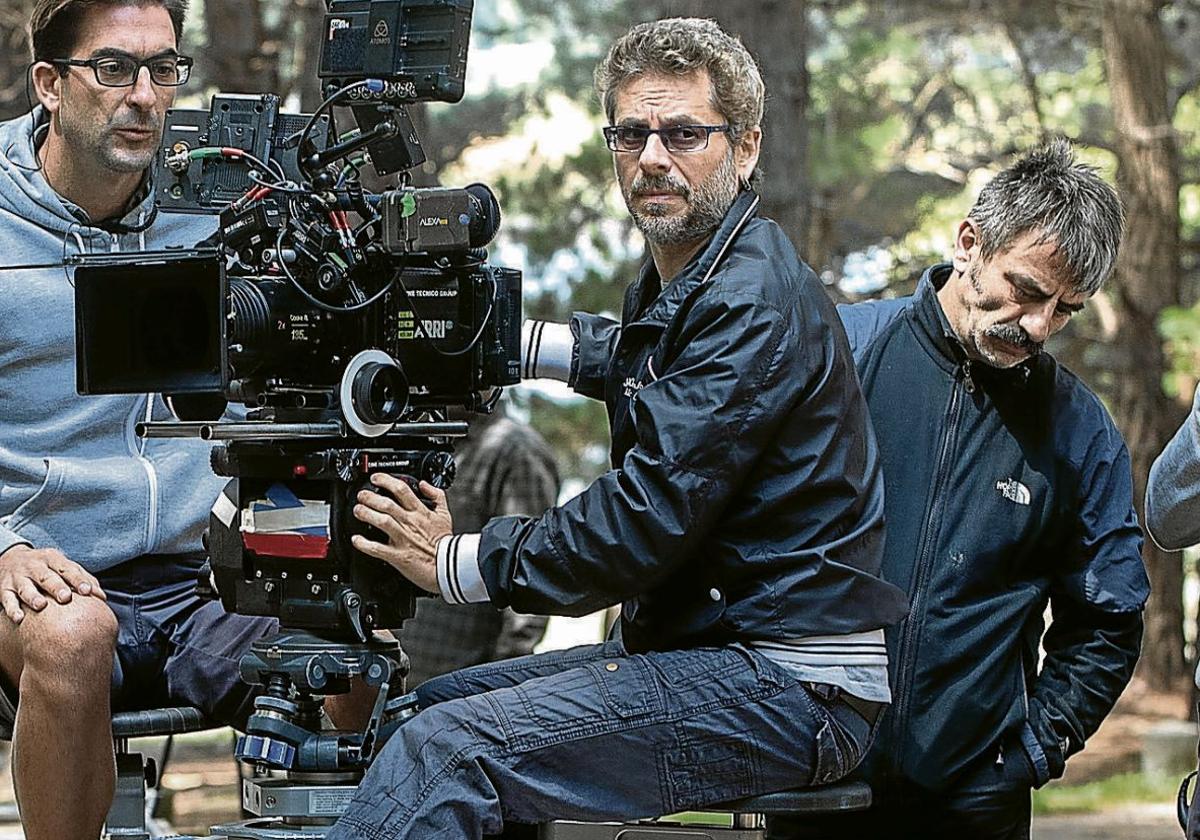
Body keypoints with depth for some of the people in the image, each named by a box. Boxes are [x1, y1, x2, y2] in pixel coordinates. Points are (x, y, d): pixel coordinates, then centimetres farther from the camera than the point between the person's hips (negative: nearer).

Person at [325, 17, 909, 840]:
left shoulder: (757, 304, -18)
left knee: (451, 750, -23)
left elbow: (650, 519, -23)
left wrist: (459, 563, -13)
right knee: (432, 703, 16)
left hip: (792, 689, -11)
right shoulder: (678, 283, 14)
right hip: (700, 647, 11)